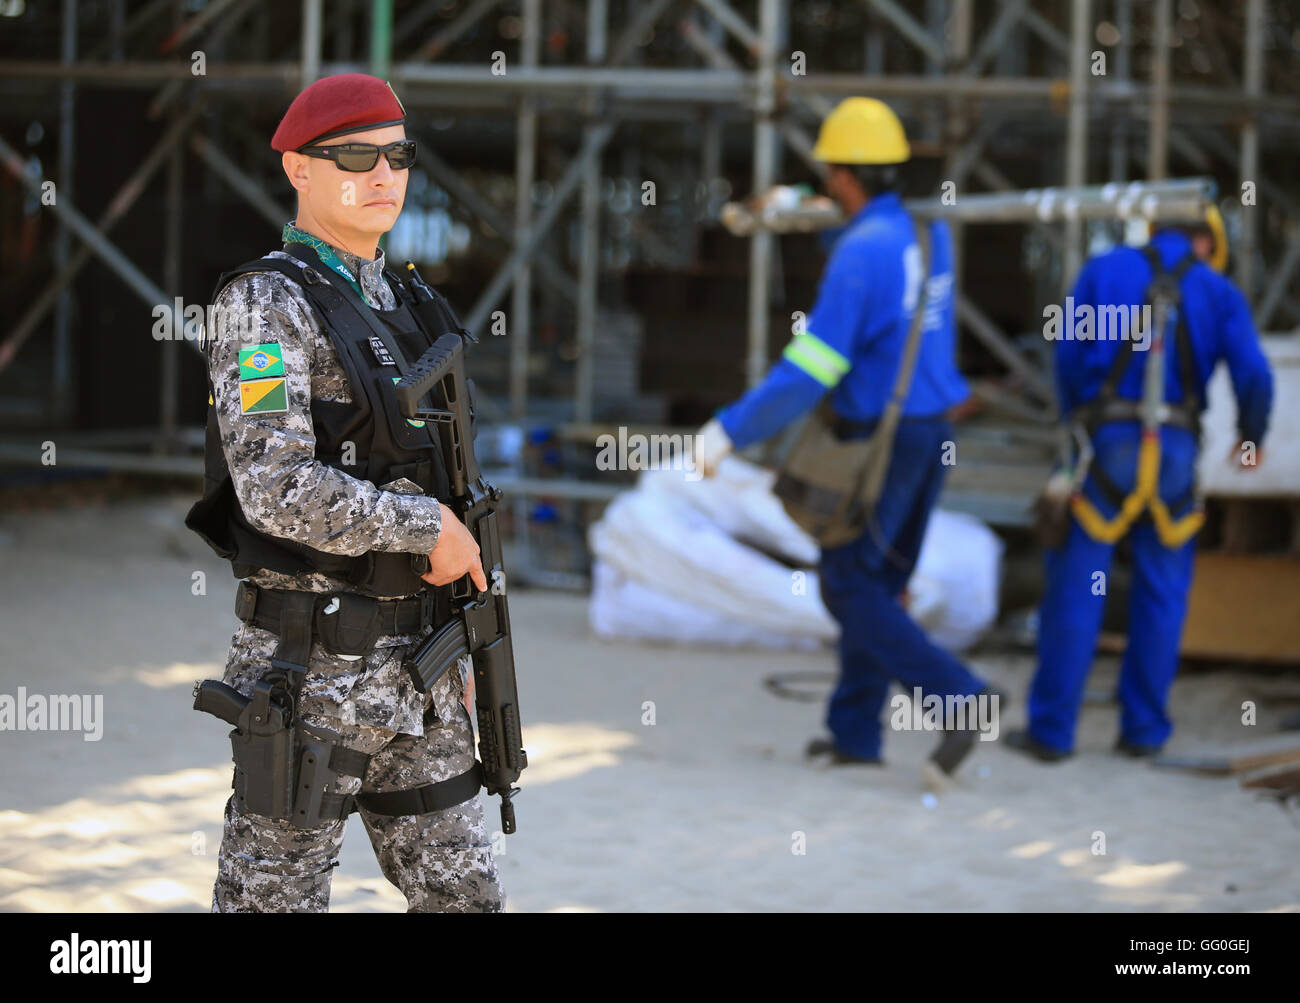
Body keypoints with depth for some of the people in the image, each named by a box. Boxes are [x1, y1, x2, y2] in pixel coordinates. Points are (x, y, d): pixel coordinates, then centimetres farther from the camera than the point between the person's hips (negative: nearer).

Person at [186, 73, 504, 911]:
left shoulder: (395, 305, 14)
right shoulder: (264, 304, -13)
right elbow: (278, 491, -25)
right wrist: (433, 528, -16)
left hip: (414, 671, 8)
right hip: (310, 671, -8)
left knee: (462, 897, 11)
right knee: (274, 899, 0)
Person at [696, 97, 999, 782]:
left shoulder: (858, 256, -21)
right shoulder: (931, 232, 5)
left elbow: (809, 372, -24)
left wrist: (730, 431, -17)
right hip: (930, 435, 8)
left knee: (850, 589, -1)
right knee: (876, 585, 16)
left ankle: (955, 695, -14)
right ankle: (856, 731, 19)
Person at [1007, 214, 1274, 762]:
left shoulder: (1103, 270, 7)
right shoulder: (1218, 292, 8)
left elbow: (1069, 356, 1)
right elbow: (1254, 376, -2)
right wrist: (1251, 440, 15)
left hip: (1104, 445, -1)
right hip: (1175, 450, 1)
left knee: (1075, 592, 2)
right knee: (1160, 594, 11)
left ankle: (1051, 730, 3)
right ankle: (1143, 728, 14)